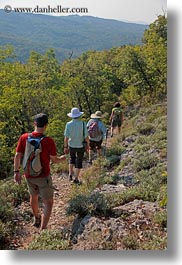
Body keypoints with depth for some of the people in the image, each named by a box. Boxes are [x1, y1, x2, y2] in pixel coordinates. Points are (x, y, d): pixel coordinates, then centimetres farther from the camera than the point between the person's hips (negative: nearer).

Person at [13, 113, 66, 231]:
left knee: (34, 196, 29)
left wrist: (16, 172, 5)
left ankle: (36, 219, 51)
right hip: (43, 176, -5)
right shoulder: (49, 141, -21)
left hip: (29, 176, 5)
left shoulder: (24, 137, -10)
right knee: (48, 203, 8)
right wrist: (62, 158, 8)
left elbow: (17, 156, -6)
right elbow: (54, 160, -13)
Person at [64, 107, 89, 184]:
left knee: (72, 158, 28)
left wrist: (65, 147, -1)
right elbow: (86, 137, -14)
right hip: (80, 146, -2)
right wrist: (87, 145, 2)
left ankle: (70, 175, 27)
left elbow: (66, 137, -13)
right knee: (79, 162, 15)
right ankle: (76, 179, 19)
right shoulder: (83, 124, -18)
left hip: (71, 146, 2)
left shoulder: (68, 124, -15)